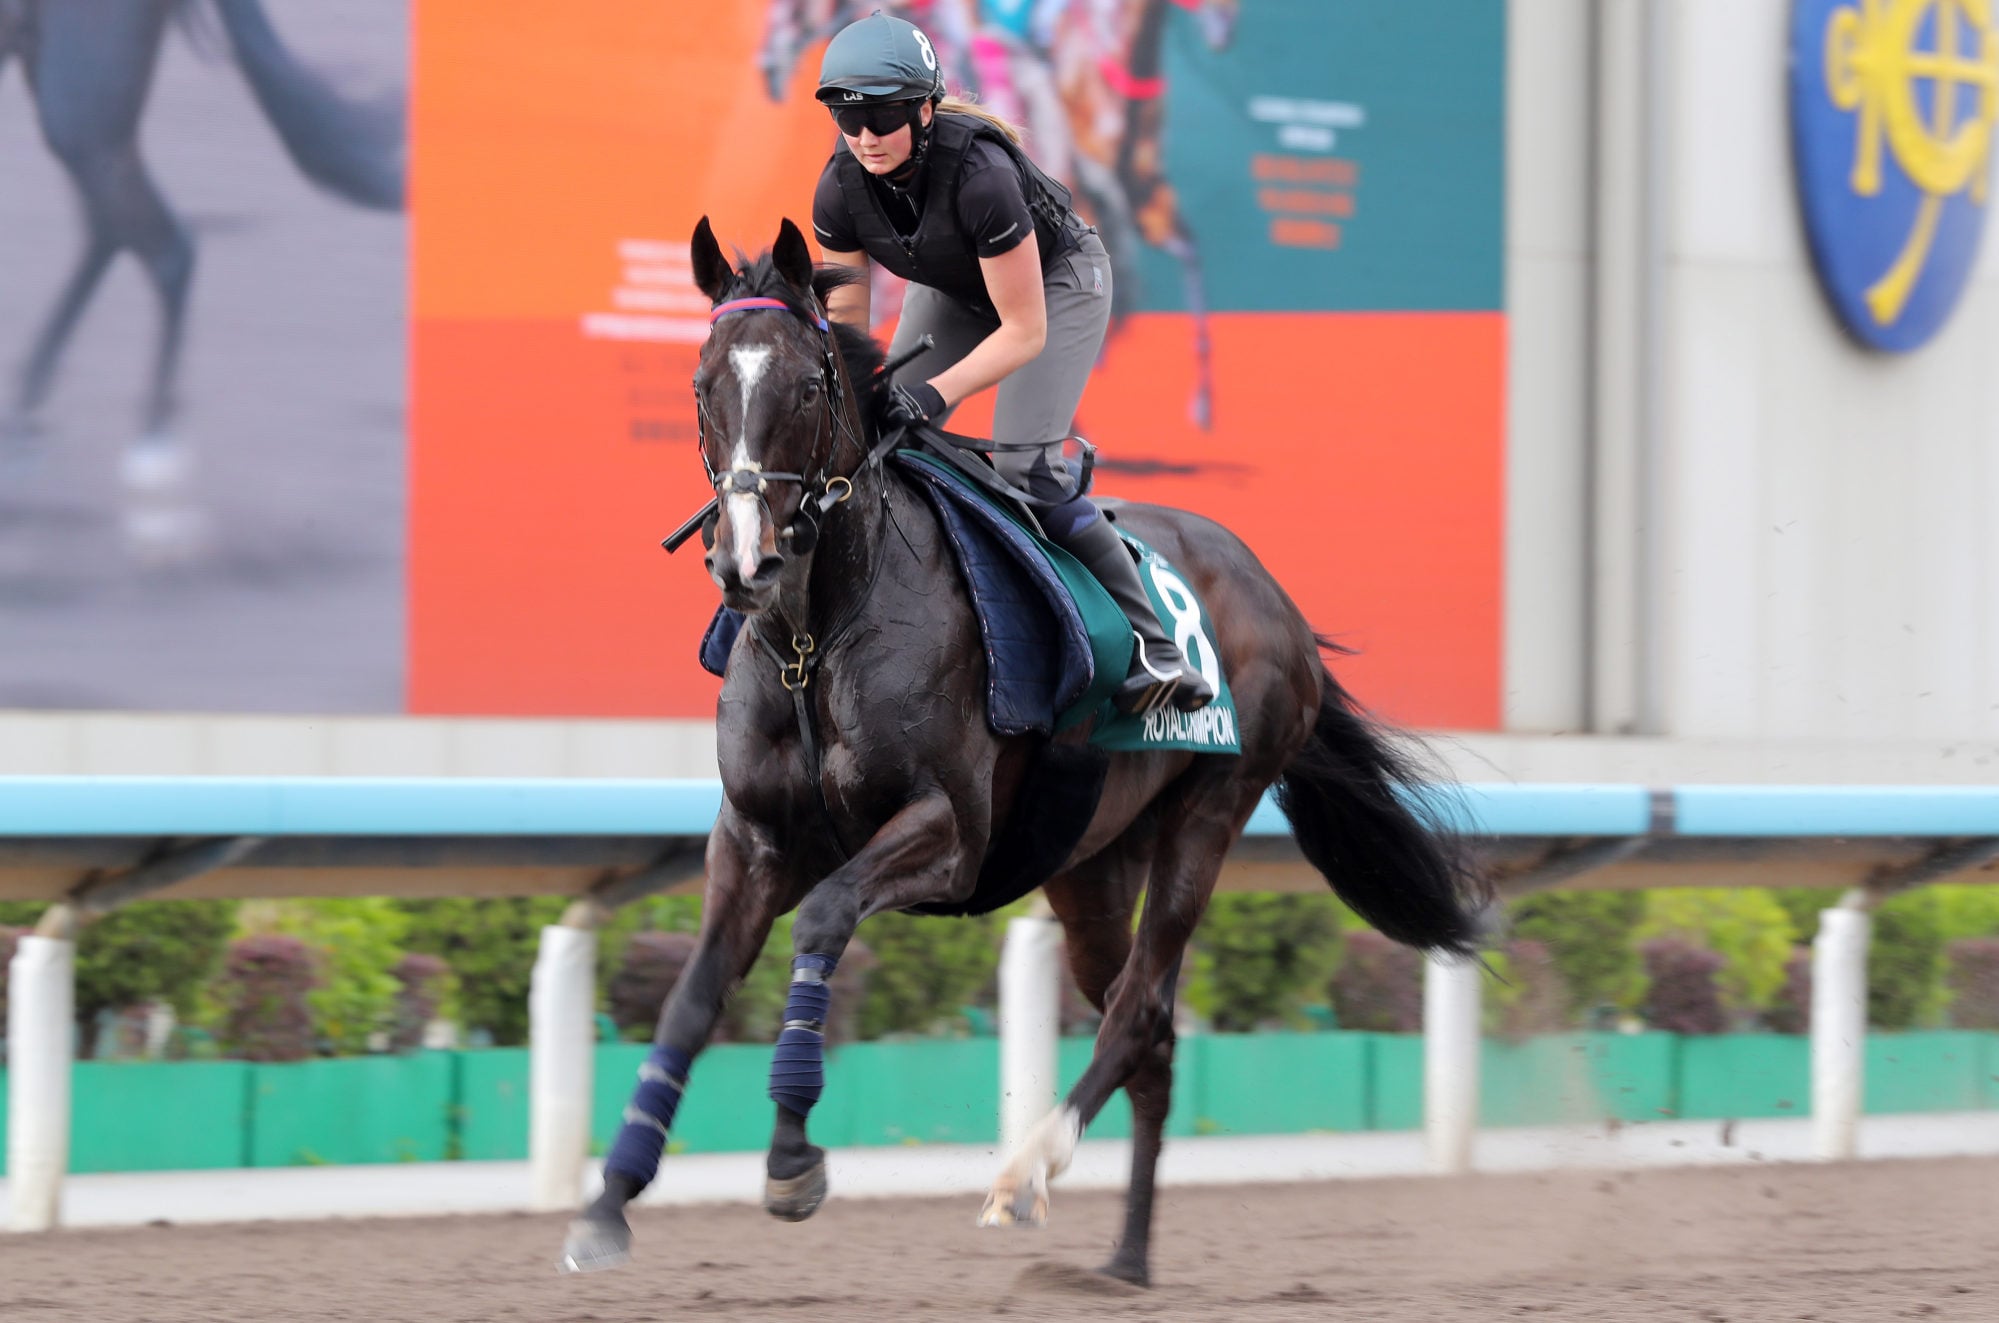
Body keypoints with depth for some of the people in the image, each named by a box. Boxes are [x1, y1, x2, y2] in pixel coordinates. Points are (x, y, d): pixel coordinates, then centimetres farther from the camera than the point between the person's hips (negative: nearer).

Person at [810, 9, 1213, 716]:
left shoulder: (977, 174, -40)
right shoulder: (841, 192, -23)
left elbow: (1024, 331, -33)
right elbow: (845, 323, -10)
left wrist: (936, 395, -43)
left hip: (1056, 279, -6)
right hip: (952, 291, 6)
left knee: (1024, 470, -20)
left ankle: (1153, 651, -15)